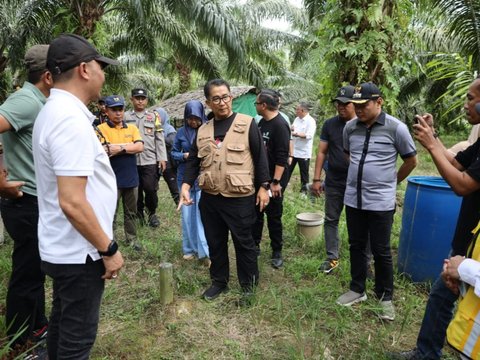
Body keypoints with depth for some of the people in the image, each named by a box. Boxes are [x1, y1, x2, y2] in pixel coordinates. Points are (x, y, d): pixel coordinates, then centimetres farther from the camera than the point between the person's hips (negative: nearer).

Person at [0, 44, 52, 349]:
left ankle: (37, 326, 38)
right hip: (27, 203, -9)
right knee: (27, 272, 5)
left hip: (38, 202, 9)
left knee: (35, 269, 20)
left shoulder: (38, 102, 10)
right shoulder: (26, 100, -19)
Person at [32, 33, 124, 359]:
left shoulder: (53, 111, 8)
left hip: (62, 248, 10)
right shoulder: (72, 120, -23)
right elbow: (72, 202, -28)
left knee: (63, 324, 24)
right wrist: (108, 248, -19)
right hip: (79, 253, -10)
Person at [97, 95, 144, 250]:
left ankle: (132, 238, 31)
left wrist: (118, 147, -16)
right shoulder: (101, 129, -5)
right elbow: (103, 151, -19)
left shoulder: (132, 128, 7)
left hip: (131, 178, 4)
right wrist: (129, 146, -16)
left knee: (131, 212, 16)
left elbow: (140, 147, -8)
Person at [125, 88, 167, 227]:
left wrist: (162, 158, -1)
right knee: (136, 190, 8)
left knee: (150, 188, -7)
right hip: (131, 161, 1)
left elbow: (159, 139, 5)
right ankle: (139, 214, 26)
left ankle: (152, 213, 16)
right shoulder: (126, 117, 7)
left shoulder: (154, 117, 9)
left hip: (150, 160, -1)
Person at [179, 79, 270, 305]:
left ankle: (249, 285, 26)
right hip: (209, 198, 5)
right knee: (215, 242, 16)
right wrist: (186, 185, -3)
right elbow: (193, 160, 11)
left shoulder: (247, 124, -4)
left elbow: (260, 156, -4)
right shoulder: (202, 131, 9)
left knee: (243, 242, 8)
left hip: (240, 199, -4)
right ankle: (219, 281, 34)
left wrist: (263, 187, -8)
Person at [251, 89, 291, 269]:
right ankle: (254, 245, 30)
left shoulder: (280, 125, -18)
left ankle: (277, 252, 18)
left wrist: (276, 181, -24)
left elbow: (282, 157, -22)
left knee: (274, 216, 3)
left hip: (273, 179, -8)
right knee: (256, 213, 15)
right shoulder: (262, 122, 9)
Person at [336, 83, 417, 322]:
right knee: (356, 246, 15)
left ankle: (385, 297, 25)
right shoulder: (350, 127, 2)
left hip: (380, 202, -4)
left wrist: (391, 182, 10)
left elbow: (411, 161, 2)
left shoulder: (396, 128, -10)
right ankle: (357, 290, 31)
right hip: (353, 199, 4)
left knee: (381, 251, 7)